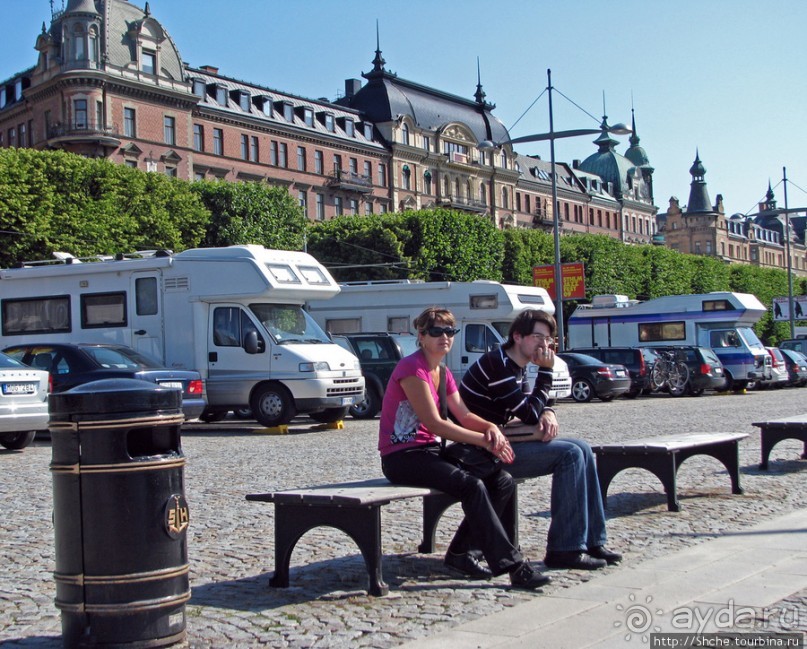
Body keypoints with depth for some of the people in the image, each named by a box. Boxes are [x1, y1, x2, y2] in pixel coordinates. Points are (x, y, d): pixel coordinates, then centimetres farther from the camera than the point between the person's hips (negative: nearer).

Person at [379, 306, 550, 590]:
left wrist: (491, 427, -12)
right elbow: (434, 423, -19)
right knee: (472, 485, -29)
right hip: (401, 457, -9)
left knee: (503, 481, -4)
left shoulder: (442, 373, 15)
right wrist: (485, 440, -19)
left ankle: (460, 553, 1)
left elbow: (464, 415, 10)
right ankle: (512, 565, -24)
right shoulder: (412, 367, -14)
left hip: (429, 451, 9)